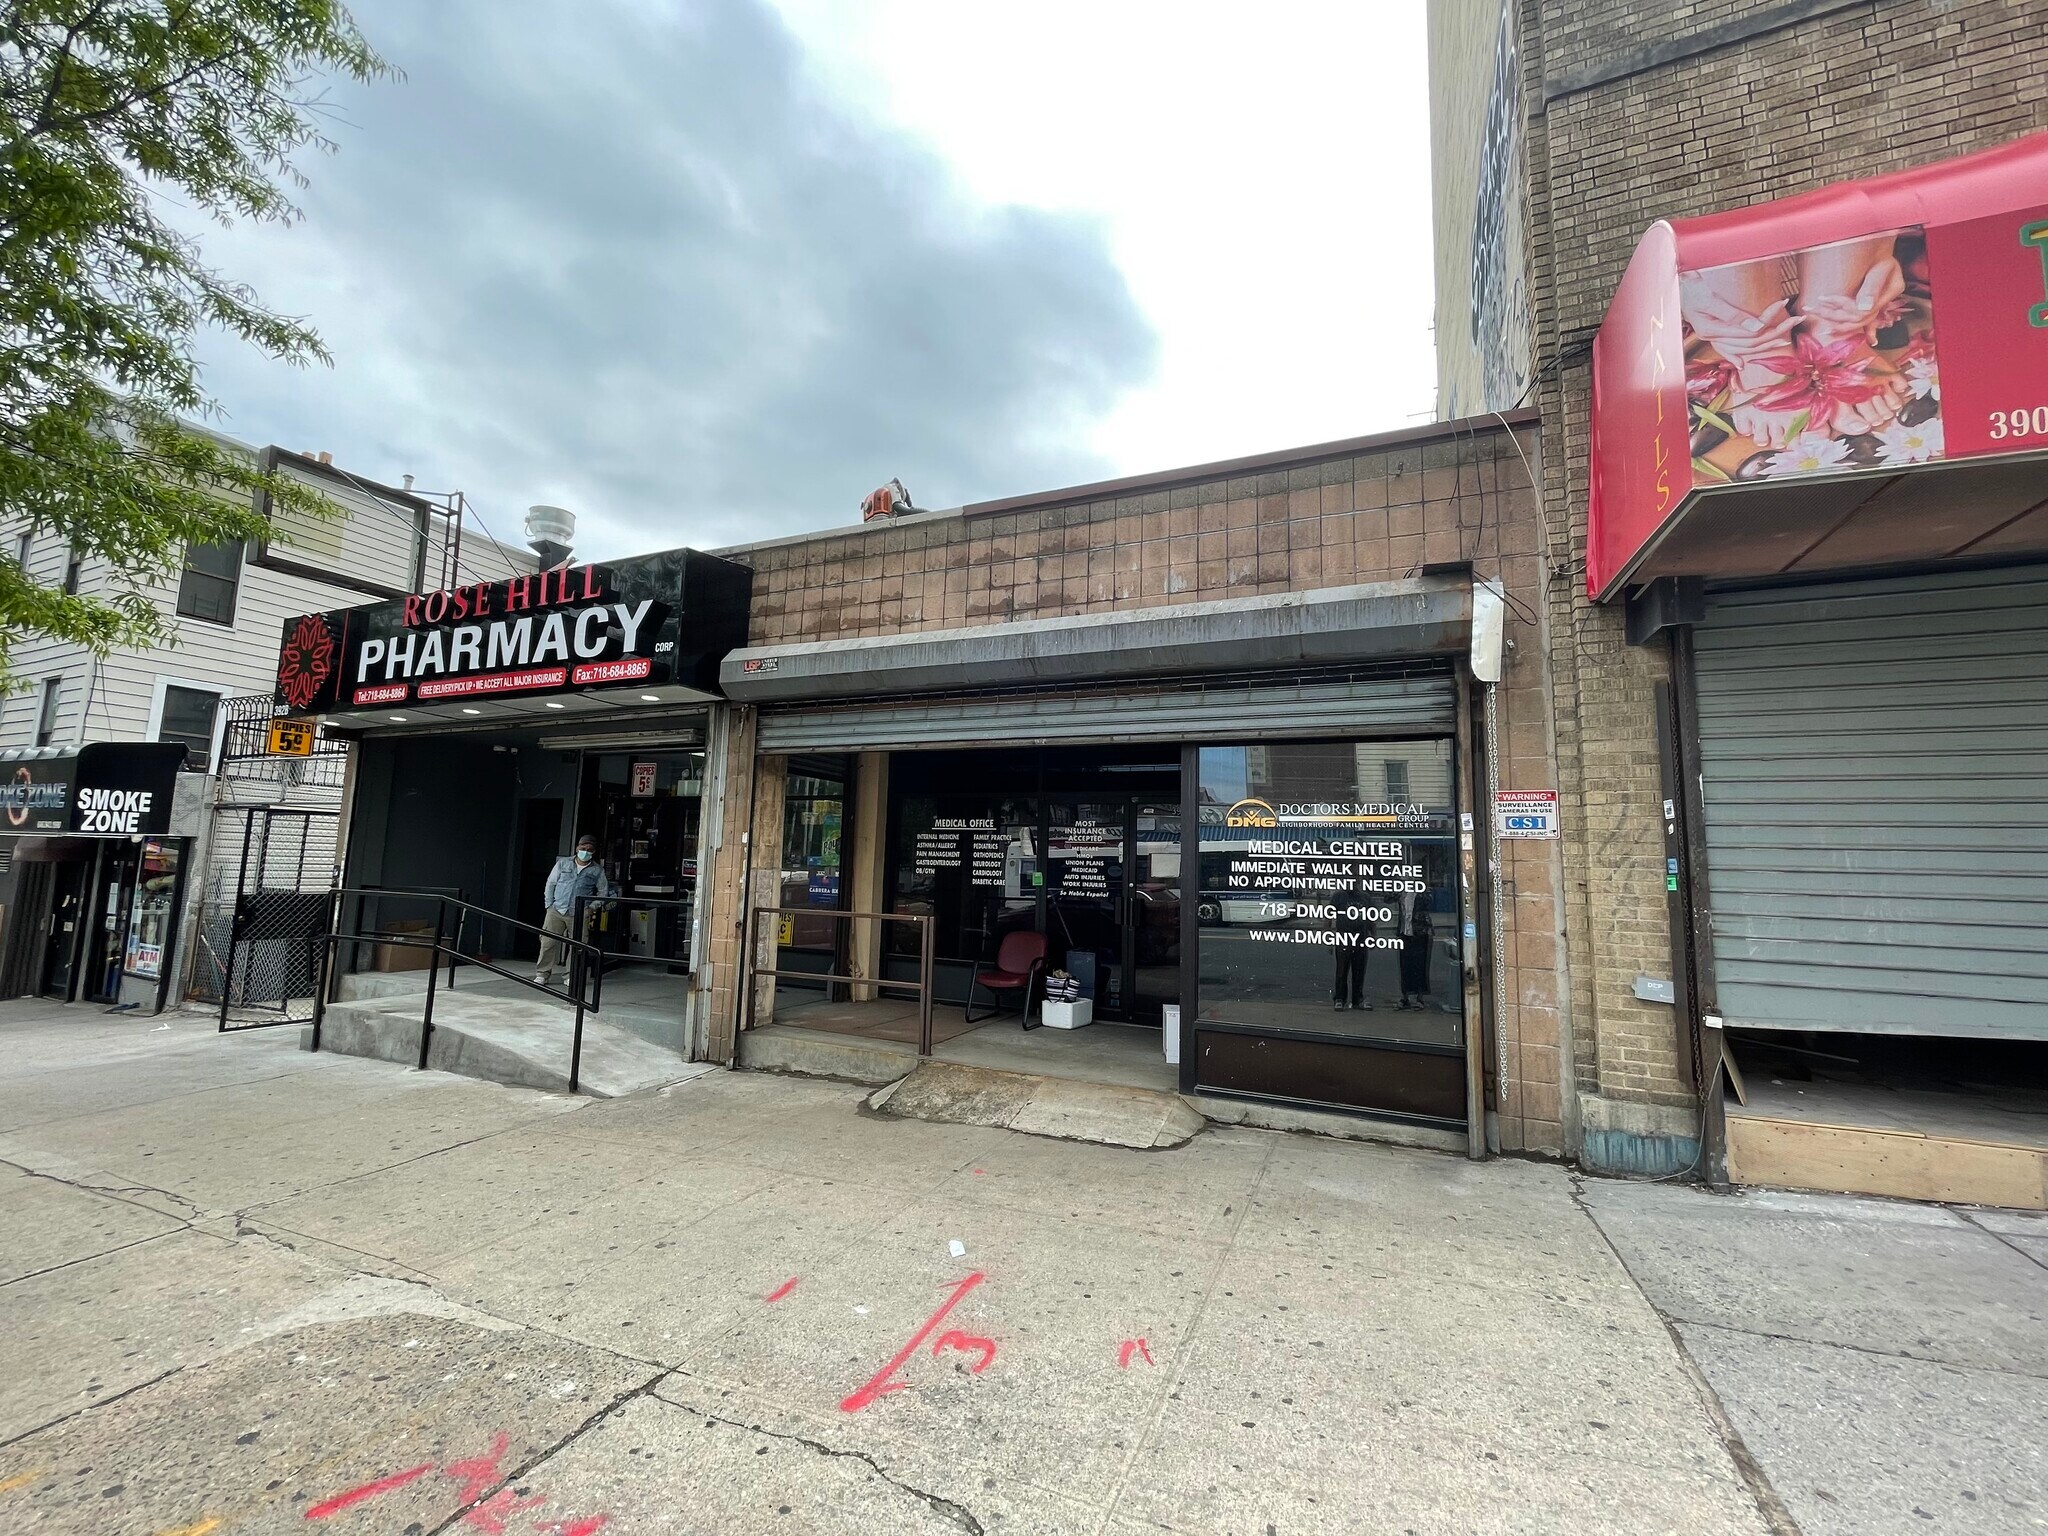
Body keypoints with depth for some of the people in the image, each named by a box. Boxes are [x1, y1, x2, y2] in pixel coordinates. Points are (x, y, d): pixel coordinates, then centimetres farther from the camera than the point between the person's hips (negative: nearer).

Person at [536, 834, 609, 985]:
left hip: (579, 915, -1)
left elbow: (603, 891, 12)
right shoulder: (563, 863, 7)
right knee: (548, 942, -3)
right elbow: (550, 884, 11)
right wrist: (549, 905, 5)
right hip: (556, 911, 1)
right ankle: (543, 974, 6)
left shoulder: (597, 870, 4)